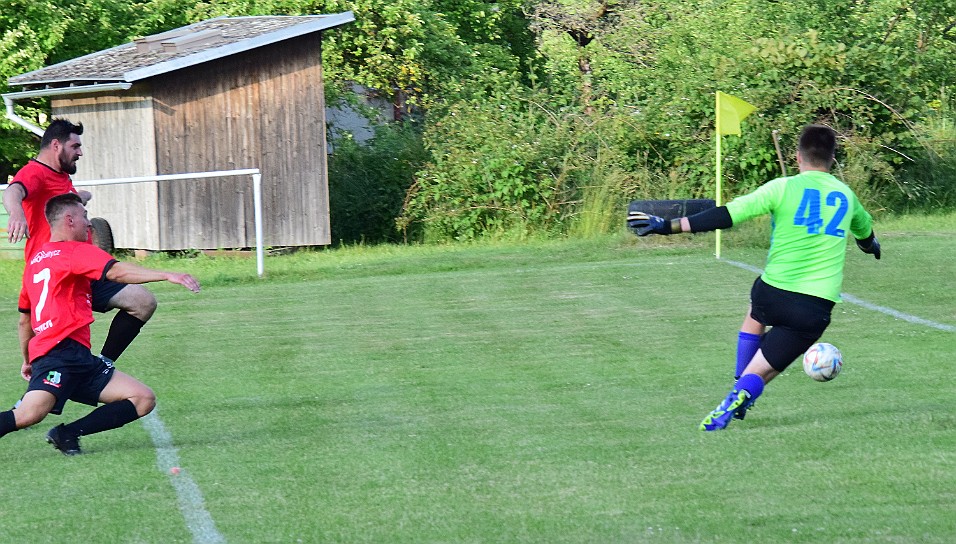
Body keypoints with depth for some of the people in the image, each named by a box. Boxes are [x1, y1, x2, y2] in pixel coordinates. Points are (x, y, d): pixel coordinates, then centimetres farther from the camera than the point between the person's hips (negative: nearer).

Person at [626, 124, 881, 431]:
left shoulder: (783, 188, -3)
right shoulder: (846, 196, 11)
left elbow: (728, 215, -10)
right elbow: (865, 231, 34)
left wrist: (668, 226, -6)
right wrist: (871, 245, 60)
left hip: (773, 291, -1)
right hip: (816, 309, 1)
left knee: (755, 316, 36)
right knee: (758, 373, 6)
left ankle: (740, 390, 32)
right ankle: (741, 396, -26)